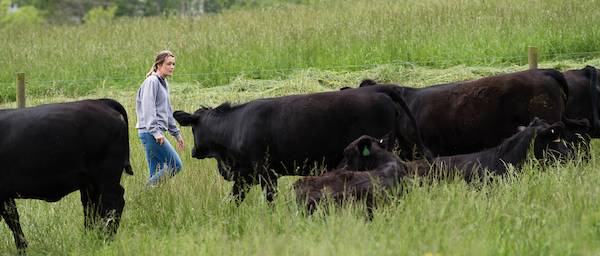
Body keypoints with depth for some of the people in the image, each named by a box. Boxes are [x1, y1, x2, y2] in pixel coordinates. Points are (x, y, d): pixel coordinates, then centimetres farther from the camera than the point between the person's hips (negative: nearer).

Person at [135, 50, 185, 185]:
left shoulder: (163, 83, 21)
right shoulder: (152, 82, -9)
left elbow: (167, 112, 28)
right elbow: (148, 109, -18)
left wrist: (176, 133, 28)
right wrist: (155, 132, -25)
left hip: (156, 132, 10)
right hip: (149, 132, -10)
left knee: (156, 172, 8)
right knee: (176, 165, -13)